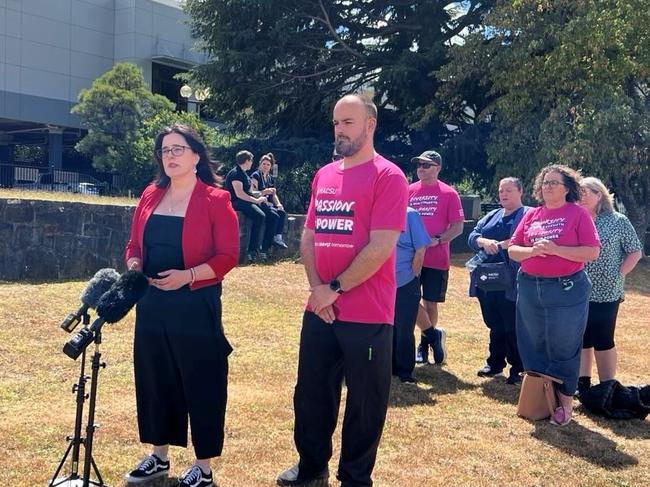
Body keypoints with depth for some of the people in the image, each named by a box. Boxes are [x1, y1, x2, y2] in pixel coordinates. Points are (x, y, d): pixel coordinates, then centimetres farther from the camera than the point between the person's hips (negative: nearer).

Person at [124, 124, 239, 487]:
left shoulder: (215, 200, -7)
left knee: (200, 384, 2)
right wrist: (134, 266, -5)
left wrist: (188, 276, -22)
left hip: (196, 306, -6)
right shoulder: (150, 196, 10)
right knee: (154, 380, 14)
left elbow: (228, 256, -11)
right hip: (152, 304, 6)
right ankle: (159, 456, 31)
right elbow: (135, 244, 16)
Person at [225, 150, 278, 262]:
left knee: (273, 217, -1)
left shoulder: (244, 175, 23)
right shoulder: (235, 173, -8)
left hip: (247, 202, 10)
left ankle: (264, 249, -6)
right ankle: (252, 251, -34)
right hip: (237, 203, -10)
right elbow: (239, 194, -19)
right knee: (260, 216, -34)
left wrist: (262, 193, 13)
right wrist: (256, 200, -16)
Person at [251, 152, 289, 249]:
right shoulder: (255, 175, -4)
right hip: (259, 203, -7)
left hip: (269, 204, 7)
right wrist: (266, 191, -24)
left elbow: (274, 194, 18)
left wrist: (278, 203, 0)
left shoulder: (271, 178, 19)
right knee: (275, 215, -27)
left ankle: (278, 237, -21)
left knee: (282, 213, -19)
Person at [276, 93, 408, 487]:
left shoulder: (388, 176, -10)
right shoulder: (324, 176, 11)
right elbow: (309, 235, 12)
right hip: (320, 310, 6)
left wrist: (335, 288, -13)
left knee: (365, 401, 7)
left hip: (367, 316, -6)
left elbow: (381, 247, -17)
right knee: (311, 392, 16)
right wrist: (317, 288, -3)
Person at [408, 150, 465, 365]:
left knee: (430, 302, 7)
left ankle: (425, 343, 23)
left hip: (436, 258, -2)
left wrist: (437, 240, -17)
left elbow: (458, 227, -4)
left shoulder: (449, 194, -3)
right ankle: (434, 335, 14)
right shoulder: (409, 191, 6)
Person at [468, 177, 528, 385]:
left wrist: (501, 244, -24)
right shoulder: (491, 217, 19)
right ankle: (495, 363, 29)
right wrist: (483, 241, -14)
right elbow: (472, 237, 7)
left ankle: (518, 369, 12)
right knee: (495, 326, 16)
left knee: (514, 328, 0)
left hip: (512, 284, -6)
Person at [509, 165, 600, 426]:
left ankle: (565, 401, 16)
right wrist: (532, 251, -12)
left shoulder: (578, 214, -4)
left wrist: (556, 249, -19)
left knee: (563, 348, 3)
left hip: (567, 289, -5)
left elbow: (592, 252, -11)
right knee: (533, 345, 12)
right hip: (529, 288, 5)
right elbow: (512, 250, 8)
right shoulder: (531, 215, 9)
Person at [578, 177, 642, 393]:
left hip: (605, 293, -4)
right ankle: (583, 384, 21)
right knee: (581, 340, 10)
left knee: (603, 342, 0)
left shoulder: (618, 221, -3)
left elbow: (635, 251, -1)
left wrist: (618, 275, -8)